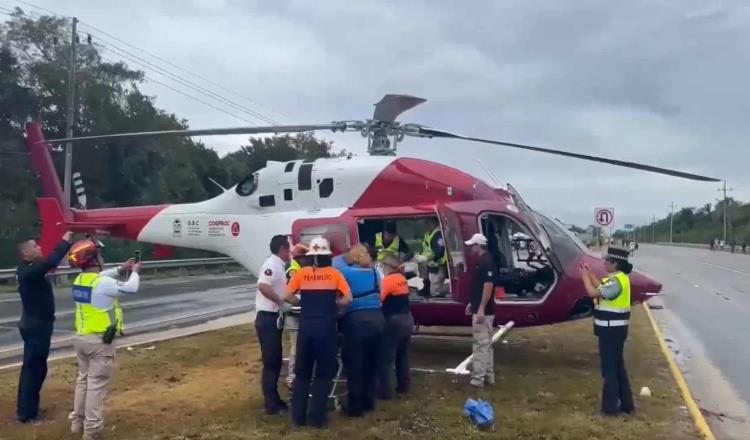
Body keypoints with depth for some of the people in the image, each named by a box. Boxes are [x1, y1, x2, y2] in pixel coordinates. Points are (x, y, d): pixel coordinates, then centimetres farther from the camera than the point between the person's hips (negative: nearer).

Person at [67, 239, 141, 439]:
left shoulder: (79, 280, 4)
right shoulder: (104, 284, -21)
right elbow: (130, 288, -10)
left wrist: (120, 269, 18)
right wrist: (134, 272, 8)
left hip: (80, 337, 9)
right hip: (100, 341, -8)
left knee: (83, 379, 21)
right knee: (97, 384, 0)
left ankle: (77, 421, 31)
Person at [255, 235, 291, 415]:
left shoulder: (279, 266, 16)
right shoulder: (272, 264, -15)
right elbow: (263, 286, -31)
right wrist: (281, 301, -26)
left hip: (274, 319, 10)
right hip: (267, 318, -10)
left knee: (276, 360, 16)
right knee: (271, 362, -4)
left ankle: (273, 400, 26)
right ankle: (272, 404, 3)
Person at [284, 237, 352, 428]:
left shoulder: (302, 273, 6)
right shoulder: (334, 274, 3)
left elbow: (288, 297, 2)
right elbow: (348, 299, -3)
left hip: (306, 325, 2)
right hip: (326, 326, -1)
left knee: (302, 371, 15)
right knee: (324, 372, 11)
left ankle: (298, 415, 18)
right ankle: (317, 417, 12)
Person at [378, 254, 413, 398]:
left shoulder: (388, 279, -13)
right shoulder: (402, 278, 11)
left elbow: (379, 299, -20)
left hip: (394, 321, -8)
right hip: (407, 319, 8)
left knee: (387, 357, -1)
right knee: (403, 355, 18)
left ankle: (386, 391, 1)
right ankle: (404, 386, 26)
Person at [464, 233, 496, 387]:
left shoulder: (486, 262, -18)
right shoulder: (481, 262, 14)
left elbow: (488, 286, -24)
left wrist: (481, 309, -25)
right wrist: (472, 303, 22)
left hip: (483, 311, -10)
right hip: (480, 309, 10)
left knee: (481, 344, -5)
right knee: (486, 343, 14)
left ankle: (478, 378, -1)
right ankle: (488, 376, 21)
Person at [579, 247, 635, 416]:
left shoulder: (616, 282, -23)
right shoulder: (618, 278, 9)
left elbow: (593, 293, -24)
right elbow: (601, 288, 15)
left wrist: (584, 276, -11)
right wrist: (589, 273, 12)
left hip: (612, 329, -10)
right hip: (614, 328, 10)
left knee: (609, 367, 0)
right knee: (618, 365, 17)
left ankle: (610, 406, 10)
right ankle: (625, 403, 26)